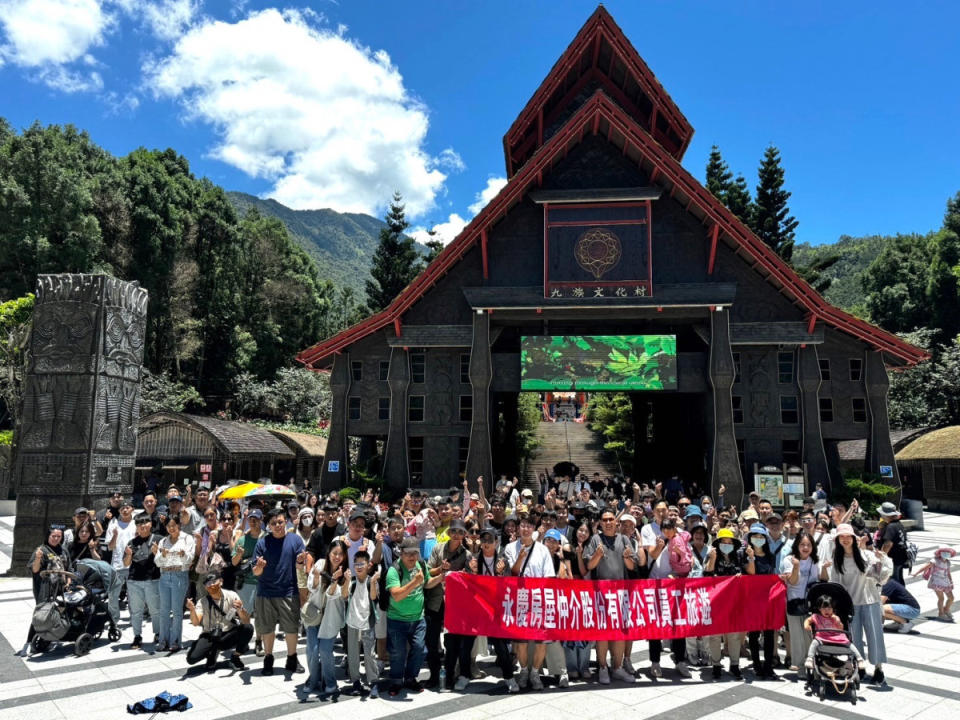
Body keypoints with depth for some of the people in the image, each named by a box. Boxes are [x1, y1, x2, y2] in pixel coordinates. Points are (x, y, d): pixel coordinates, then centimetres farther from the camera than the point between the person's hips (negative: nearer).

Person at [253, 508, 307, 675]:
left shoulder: (295, 539, -2)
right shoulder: (262, 542, -2)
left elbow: (301, 566, -3)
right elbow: (256, 572, -2)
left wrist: (300, 560, -26)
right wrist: (259, 566, -25)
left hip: (289, 592, 0)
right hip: (265, 593, 0)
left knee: (292, 628, 5)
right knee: (267, 629, 9)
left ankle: (292, 660, 22)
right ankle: (268, 660, 26)